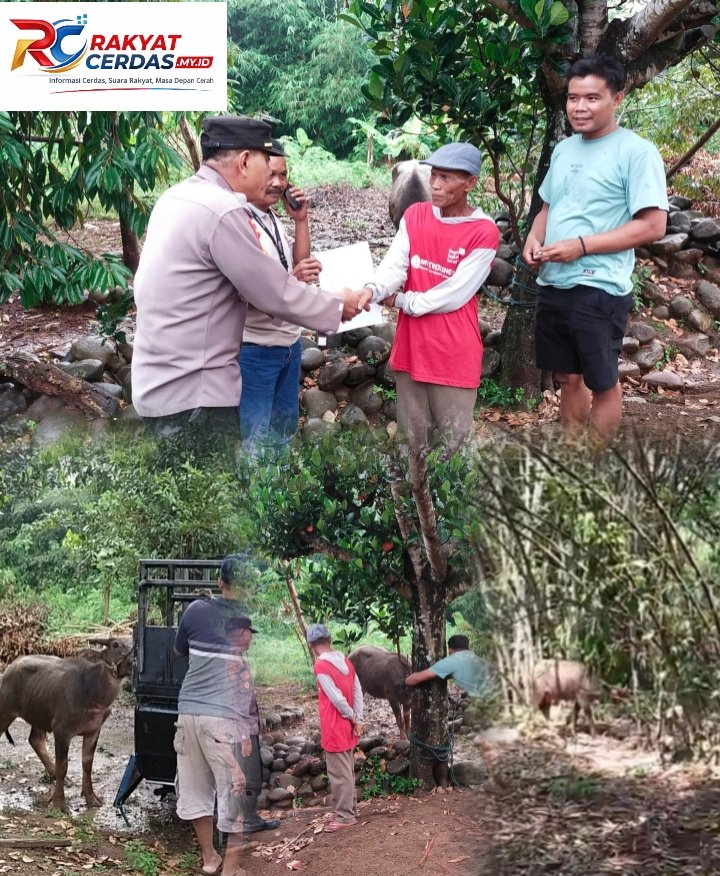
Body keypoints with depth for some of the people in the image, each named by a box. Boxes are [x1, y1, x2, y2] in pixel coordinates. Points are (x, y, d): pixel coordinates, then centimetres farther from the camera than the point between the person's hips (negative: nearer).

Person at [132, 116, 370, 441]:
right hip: (191, 394, -10)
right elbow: (277, 295, -13)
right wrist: (339, 306, 1)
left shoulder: (177, 197, 10)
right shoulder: (222, 210, -19)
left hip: (163, 383, 10)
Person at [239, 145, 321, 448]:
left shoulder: (273, 220, 9)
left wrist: (301, 220, 1)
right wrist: (291, 279, -35)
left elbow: (301, 267, 10)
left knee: (285, 429, 18)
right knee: (255, 439, 0)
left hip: (289, 343, 9)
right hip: (254, 349, -9)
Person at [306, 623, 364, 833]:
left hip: (334, 728, -8)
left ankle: (344, 815, 3)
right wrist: (357, 720, 3)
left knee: (339, 773, -1)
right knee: (347, 770, 17)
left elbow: (336, 698, -21)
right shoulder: (345, 661, 6)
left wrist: (352, 718, -7)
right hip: (348, 727, 8)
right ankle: (350, 809, 26)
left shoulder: (321, 666, -18)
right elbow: (358, 691, 4)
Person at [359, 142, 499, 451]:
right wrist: (373, 291, -27)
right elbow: (394, 265, -6)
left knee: (456, 444, 3)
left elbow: (455, 294, -15)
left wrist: (400, 301, -10)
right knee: (411, 440, 14)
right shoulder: (414, 215, 4)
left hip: (454, 354, -5)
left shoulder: (484, 232, -12)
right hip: (411, 348, 5)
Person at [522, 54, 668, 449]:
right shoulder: (563, 149, 12)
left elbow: (653, 225, -16)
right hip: (552, 285, 7)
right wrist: (534, 237, 0)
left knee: (601, 383, 6)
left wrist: (580, 245, -20)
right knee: (568, 378, 16)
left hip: (599, 290, -7)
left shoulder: (636, 152, -11)